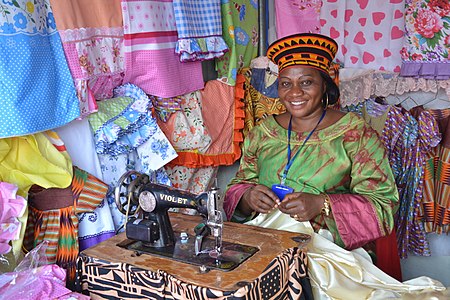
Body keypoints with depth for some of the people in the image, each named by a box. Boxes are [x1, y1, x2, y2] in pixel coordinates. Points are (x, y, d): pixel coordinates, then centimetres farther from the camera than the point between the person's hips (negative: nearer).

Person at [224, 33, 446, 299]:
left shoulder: (356, 134, -2)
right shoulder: (263, 132, 10)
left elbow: (382, 204, -6)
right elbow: (237, 186, 13)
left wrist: (322, 205, -21)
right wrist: (248, 197, -12)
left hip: (328, 248, -3)